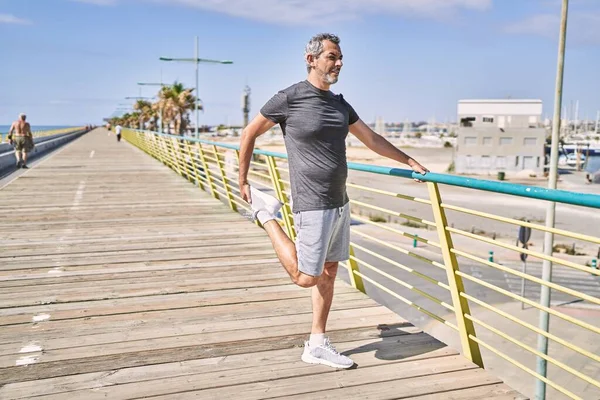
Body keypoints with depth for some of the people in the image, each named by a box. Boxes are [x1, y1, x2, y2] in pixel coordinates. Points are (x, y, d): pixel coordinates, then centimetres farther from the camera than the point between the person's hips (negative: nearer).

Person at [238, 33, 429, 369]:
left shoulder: (340, 104, 11)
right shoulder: (289, 99, -9)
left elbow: (373, 140, 19)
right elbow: (250, 134, 0)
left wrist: (410, 161, 18)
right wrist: (243, 181, 3)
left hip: (341, 204, 7)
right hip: (313, 206, -7)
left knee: (329, 274, 12)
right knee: (306, 277, -2)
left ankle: (317, 345, 25)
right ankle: (267, 214, 16)